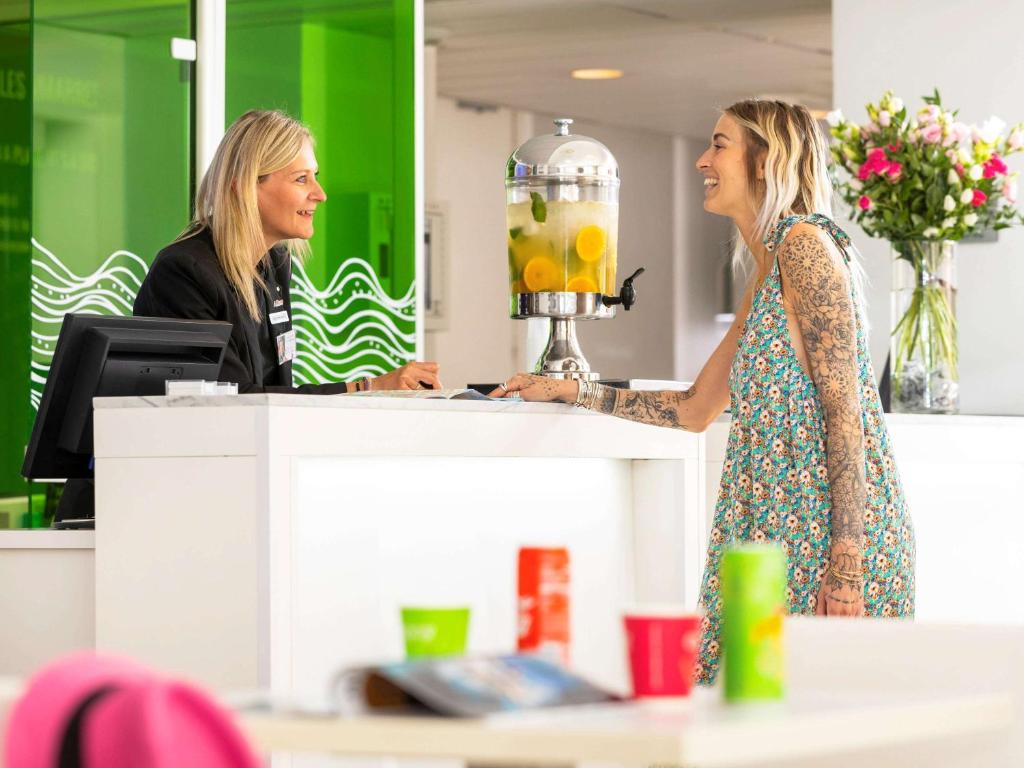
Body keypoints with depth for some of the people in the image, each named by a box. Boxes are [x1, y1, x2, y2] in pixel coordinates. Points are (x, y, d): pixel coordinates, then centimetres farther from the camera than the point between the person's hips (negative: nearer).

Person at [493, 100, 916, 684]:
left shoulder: (805, 245, -9)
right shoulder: (767, 275, 21)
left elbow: (843, 407, -16)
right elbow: (695, 410, 27)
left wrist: (846, 565, -21)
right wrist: (570, 392, 27)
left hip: (825, 521, -9)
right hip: (780, 528, 9)